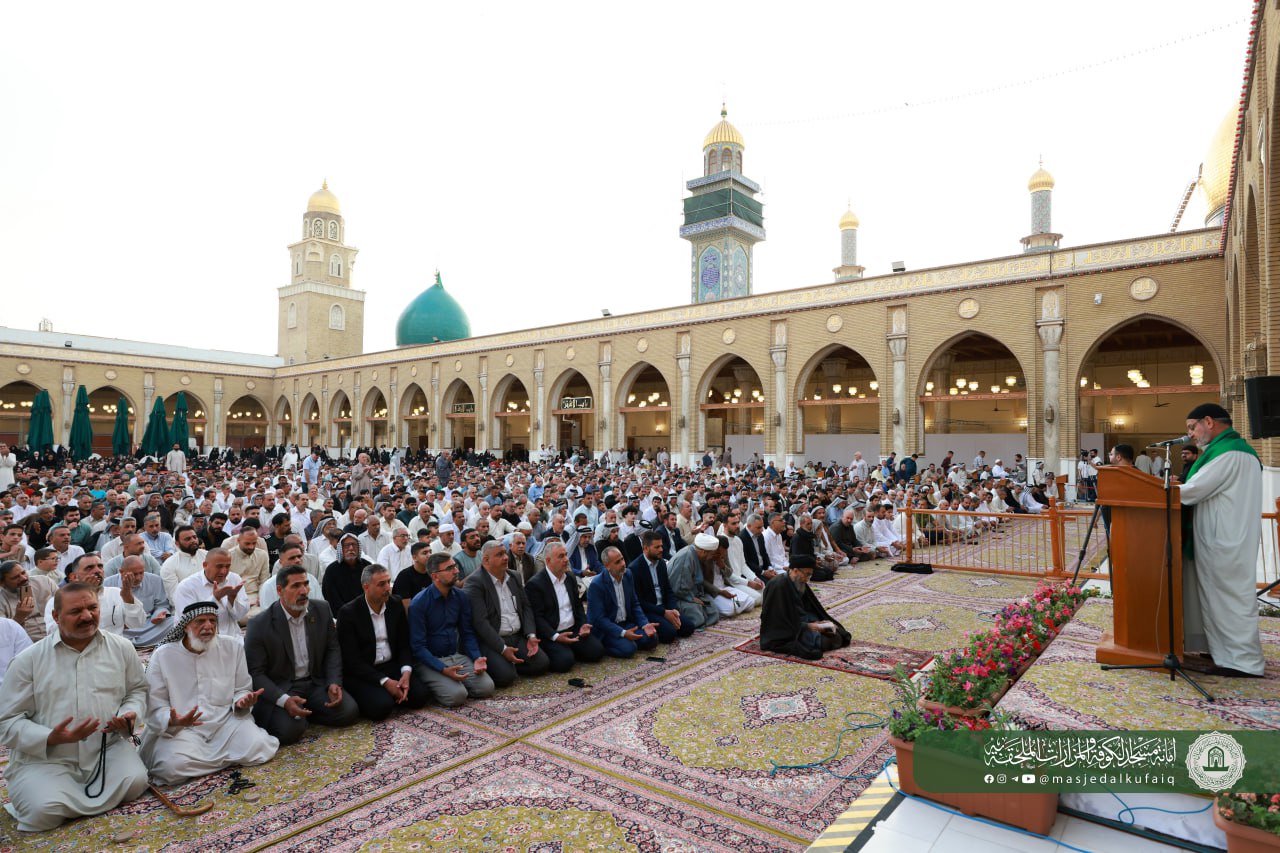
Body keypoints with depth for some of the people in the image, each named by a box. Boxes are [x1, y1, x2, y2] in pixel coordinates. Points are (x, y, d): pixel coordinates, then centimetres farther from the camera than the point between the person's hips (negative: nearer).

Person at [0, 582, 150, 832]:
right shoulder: (28, 660, -3)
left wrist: (129, 715, -9)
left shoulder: (122, 648, 3)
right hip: (45, 758, -1)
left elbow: (137, 689, 14)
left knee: (135, 782, -25)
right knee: (44, 811, -28)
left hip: (107, 748, 1)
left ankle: (74, 797, 4)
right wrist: (50, 738, -21)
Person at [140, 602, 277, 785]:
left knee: (258, 748, -25)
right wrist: (172, 721, -23)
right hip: (181, 729, -1)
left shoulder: (233, 647, 4)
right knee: (173, 766, -33)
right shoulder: (163, 655, -1)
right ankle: (230, 756, -6)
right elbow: (156, 706, 0)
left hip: (226, 721, 2)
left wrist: (242, 701, -15)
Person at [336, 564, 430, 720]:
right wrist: (385, 681, -22)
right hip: (360, 672, -4)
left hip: (392, 666, 4)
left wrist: (406, 672, -15)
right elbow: (352, 659, -15)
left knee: (420, 694, -18)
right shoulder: (348, 612, -14)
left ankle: (392, 694, 9)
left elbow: (404, 644, 5)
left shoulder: (396, 605, 0)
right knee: (381, 706, -28)